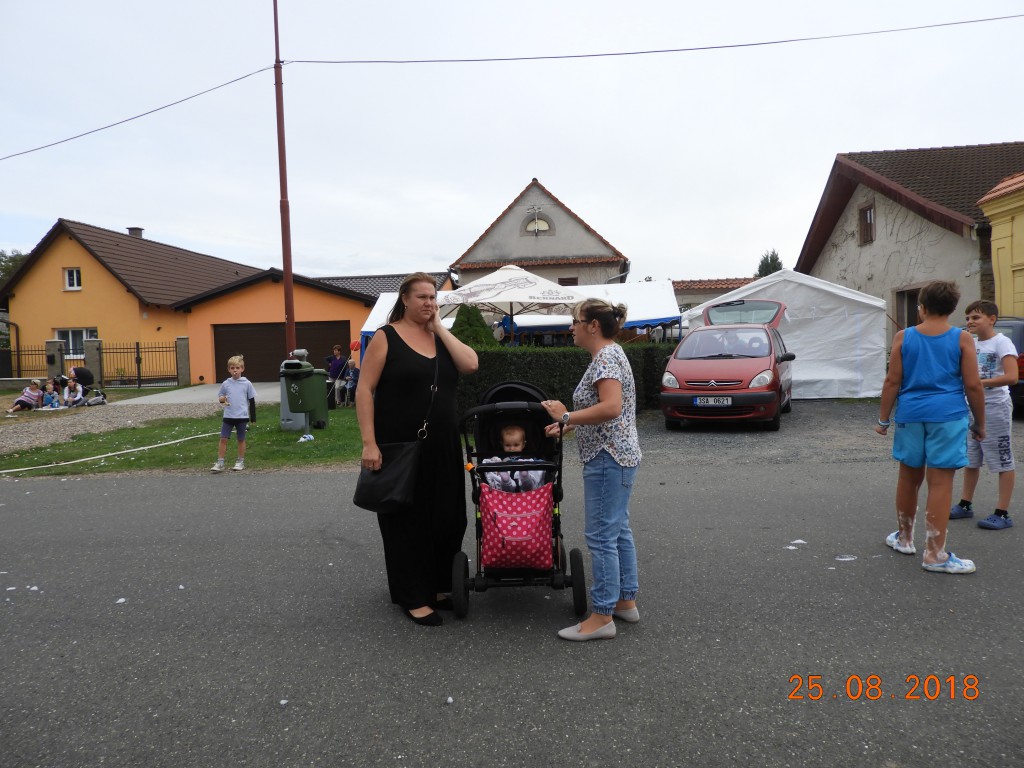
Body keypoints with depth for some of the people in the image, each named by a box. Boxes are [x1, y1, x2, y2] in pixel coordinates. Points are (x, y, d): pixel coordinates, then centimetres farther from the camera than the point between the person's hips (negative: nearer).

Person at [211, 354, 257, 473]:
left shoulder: (247, 383, -3)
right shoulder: (226, 383, 2)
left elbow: (252, 401, 2)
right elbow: (219, 397, 13)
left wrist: (253, 418, 2)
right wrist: (222, 399, -13)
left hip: (242, 417, -2)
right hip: (228, 416, 2)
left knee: (241, 439, 9)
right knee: (223, 439, -1)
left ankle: (240, 462, 21)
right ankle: (220, 463, 6)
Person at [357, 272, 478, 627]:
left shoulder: (441, 337, 10)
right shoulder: (386, 337, -5)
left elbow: (470, 364, -8)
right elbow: (364, 390, -10)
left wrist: (439, 327, -5)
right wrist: (369, 443, -17)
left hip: (443, 447, 5)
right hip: (400, 447, -5)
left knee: (446, 517, 11)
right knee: (407, 520, 6)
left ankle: (438, 586, 29)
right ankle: (413, 597, 19)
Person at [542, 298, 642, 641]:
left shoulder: (604, 357, -16)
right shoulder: (611, 353, 16)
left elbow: (611, 407, -28)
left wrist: (567, 416, -22)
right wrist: (566, 423, 16)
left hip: (608, 458, -11)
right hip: (619, 455, 11)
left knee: (601, 536, -5)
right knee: (618, 530, 16)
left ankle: (602, 617, 3)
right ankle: (626, 601, 27)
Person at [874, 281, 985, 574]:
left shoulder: (903, 337, 2)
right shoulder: (962, 338, -2)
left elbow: (892, 381, 0)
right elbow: (973, 386, -3)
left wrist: (883, 419, 7)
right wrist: (980, 423, 8)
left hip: (911, 415, 2)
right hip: (947, 416, -2)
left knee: (908, 478, 15)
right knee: (940, 483, -1)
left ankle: (904, 538, 30)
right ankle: (935, 555, 2)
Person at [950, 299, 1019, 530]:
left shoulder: (1001, 342, -11)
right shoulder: (971, 344, 10)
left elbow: (1012, 377, -22)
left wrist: (979, 382, -24)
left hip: (995, 407, -8)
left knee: (1003, 462, 1)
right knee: (970, 459, 15)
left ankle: (1002, 514, 5)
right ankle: (965, 505, 25)